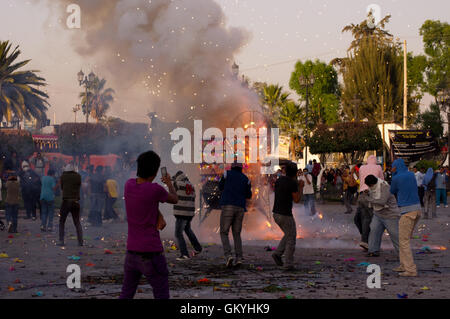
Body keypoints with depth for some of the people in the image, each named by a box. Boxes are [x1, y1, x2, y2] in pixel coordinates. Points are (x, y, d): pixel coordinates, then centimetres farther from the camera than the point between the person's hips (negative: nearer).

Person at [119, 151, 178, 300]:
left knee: (126, 294, 15)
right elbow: (174, 199, 4)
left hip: (131, 252, 6)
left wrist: (160, 216, -1)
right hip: (151, 254, -6)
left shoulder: (129, 184, 1)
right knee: (162, 296, 1)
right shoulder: (156, 190, -16)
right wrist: (169, 183, 25)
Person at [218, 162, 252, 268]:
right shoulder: (246, 179, 13)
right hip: (240, 209, 3)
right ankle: (239, 258, -2)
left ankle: (228, 255, -19)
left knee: (224, 233, 4)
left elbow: (221, 187, 20)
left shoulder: (227, 174, 7)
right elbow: (248, 196, 22)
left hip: (228, 207, -3)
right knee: (236, 234, 14)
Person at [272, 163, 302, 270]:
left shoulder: (279, 180, 9)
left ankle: (277, 254, 11)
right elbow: (296, 200, -11)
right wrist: (300, 187, 2)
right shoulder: (293, 183, -14)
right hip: (285, 215, -8)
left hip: (276, 214, 8)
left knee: (289, 235, 25)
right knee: (291, 239, 5)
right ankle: (288, 264, 2)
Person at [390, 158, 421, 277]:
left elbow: (392, 192, 11)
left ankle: (411, 270, -8)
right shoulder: (411, 175, 11)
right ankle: (404, 265, 21)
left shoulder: (396, 178, -8)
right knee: (405, 238, 19)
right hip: (417, 208, 8)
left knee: (404, 241, -3)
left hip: (407, 212, -8)